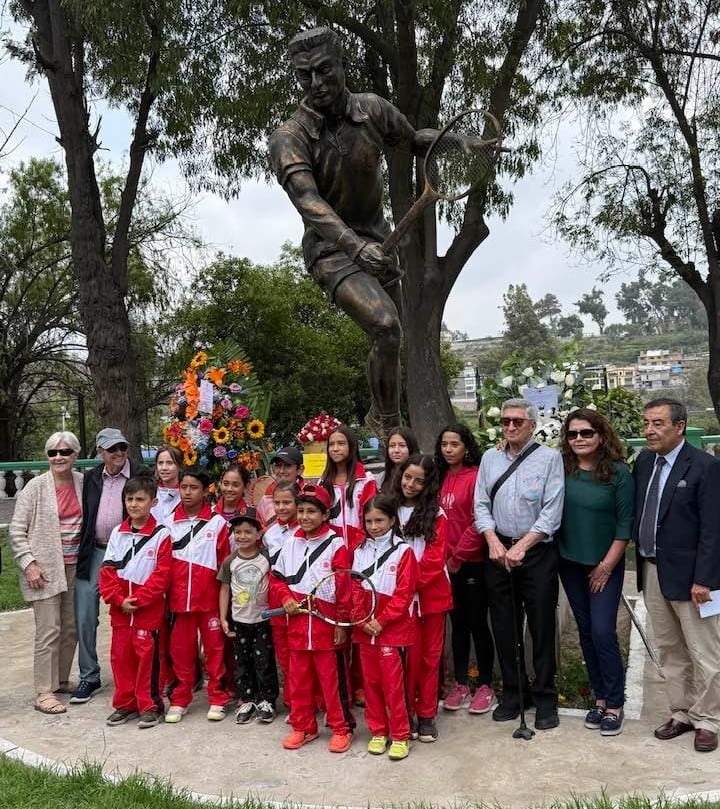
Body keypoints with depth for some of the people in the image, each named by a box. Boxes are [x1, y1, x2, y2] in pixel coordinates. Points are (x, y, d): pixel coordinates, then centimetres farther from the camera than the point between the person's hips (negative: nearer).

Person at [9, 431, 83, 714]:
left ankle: (61, 680, 28)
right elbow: (16, 531, -6)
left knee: (71, 628, 11)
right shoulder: (36, 487, -8)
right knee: (49, 631, -4)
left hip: (74, 568, 5)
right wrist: (28, 564, -13)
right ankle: (44, 693, 6)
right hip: (44, 569, -5)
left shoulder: (83, 482, 3)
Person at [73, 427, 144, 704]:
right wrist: (81, 554, 7)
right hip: (94, 554, 4)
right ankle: (89, 676, 21)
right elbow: (85, 517, 12)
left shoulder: (141, 475, -5)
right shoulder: (91, 478, 8)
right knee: (85, 618, 5)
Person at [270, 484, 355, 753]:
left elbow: (344, 587, -10)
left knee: (332, 678, 4)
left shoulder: (336, 545, -9)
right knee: (298, 677, 15)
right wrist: (285, 599, -4)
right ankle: (302, 726, 30)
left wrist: (342, 621, -10)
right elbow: (277, 578, 14)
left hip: (326, 623, -5)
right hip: (296, 623, 5)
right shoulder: (290, 544, 6)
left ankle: (341, 728, 19)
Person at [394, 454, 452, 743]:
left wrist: (414, 580, -16)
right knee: (409, 654, 5)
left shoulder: (436, 514, -2)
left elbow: (436, 556, -8)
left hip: (432, 592, 0)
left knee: (430, 654, 9)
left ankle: (426, 715, 21)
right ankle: (406, 712, 20)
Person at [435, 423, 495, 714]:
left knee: (478, 624, 5)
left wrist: (459, 555, -11)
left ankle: (485, 686, 19)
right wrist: (444, 555, 4)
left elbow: (479, 522, -15)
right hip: (447, 563, 6)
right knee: (458, 623, 14)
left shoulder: (476, 477, -11)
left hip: (472, 562, -6)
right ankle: (460, 685, 25)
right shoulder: (441, 478, 8)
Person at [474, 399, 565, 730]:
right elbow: (481, 505, 5)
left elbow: (551, 512, -11)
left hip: (537, 551, -4)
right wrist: (493, 541, -9)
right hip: (498, 550, 4)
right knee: (504, 626, 12)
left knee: (542, 626, 4)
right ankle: (511, 693, 27)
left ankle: (545, 699, 19)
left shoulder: (549, 458, -6)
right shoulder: (490, 458, 8)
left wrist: (521, 547, -15)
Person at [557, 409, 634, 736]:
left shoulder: (618, 472, -10)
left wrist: (606, 566, -9)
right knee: (586, 632, 11)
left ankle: (614, 704, 11)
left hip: (605, 565, -3)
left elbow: (625, 524, -8)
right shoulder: (561, 470, -3)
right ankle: (600, 698, 25)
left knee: (603, 632, -6)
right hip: (570, 564, 3)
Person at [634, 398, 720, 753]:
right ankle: (681, 713, 31)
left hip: (688, 574, -6)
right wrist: (642, 558, 5)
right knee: (669, 650, 17)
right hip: (651, 571, 6)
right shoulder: (644, 461, 5)